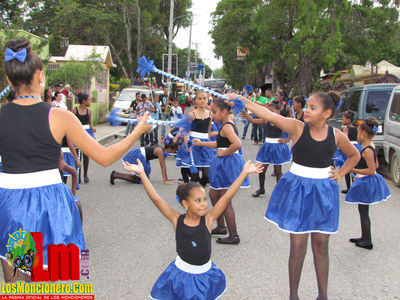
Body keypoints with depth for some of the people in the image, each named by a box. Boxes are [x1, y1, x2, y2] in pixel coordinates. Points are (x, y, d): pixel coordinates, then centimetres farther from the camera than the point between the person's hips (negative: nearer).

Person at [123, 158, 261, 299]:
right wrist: (142, 173, -26)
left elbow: (227, 197, -22)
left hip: (206, 275, 1)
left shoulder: (208, 219, -16)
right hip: (181, 273, -1)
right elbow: (156, 199, -21)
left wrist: (244, 173, -28)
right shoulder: (177, 220, -16)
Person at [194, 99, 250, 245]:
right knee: (213, 194, 20)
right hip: (224, 164, 10)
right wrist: (201, 143, 30)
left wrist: (224, 153, -20)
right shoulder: (228, 125, 13)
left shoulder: (226, 127, -18)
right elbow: (220, 144, 26)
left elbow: (237, 144, -34)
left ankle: (234, 236, 5)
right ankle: (221, 227, 33)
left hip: (228, 164, -10)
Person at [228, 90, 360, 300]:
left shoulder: (336, 135, -2)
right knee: (298, 246, 3)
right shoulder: (298, 128, -9)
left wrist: (340, 174, 4)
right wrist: (240, 99, -29)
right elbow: (269, 115, -20)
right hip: (297, 190, -2)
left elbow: (354, 155, 17)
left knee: (321, 245, 11)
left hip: (323, 192, 2)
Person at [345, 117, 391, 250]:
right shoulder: (372, 146, 7)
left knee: (363, 212, 1)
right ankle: (364, 237, 29)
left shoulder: (367, 150, -22)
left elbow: (372, 170, -24)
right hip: (366, 182, 10)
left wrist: (354, 170, -24)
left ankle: (367, 242, 10)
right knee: (363, 211, 18)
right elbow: (376, 165, 17)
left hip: (366, 183, -10)